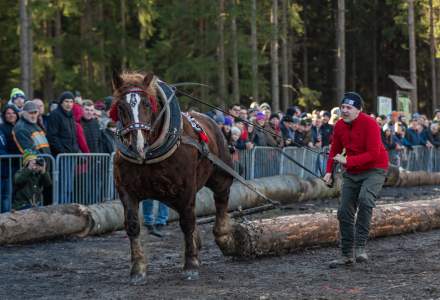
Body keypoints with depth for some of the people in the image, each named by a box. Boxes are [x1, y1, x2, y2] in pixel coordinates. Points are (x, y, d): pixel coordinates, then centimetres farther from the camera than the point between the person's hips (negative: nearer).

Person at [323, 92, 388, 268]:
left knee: (365, 200, -33)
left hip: (374, 169, -7)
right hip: (351, 173, 7)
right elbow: (335, 150, 12)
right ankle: (347, 255, 17)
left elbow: (373, 154, -26)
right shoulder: (339, 126, 0)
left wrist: (348, 161, -30)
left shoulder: (369, 124, -20)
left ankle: (360, 247, -29)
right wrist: (329, 171, -1)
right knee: (344, 212, 5)